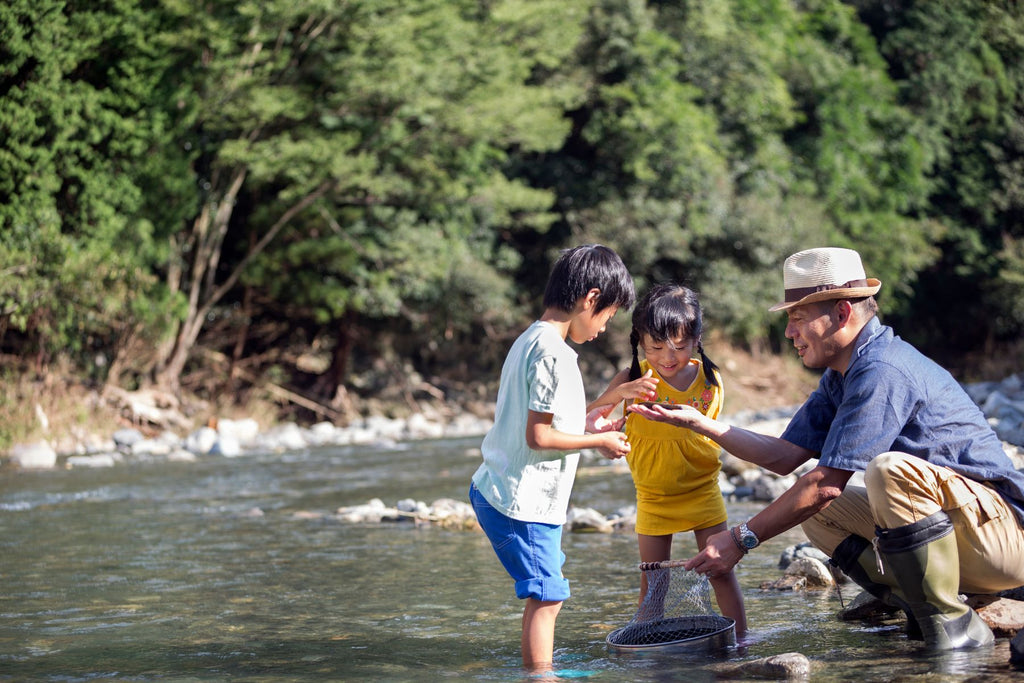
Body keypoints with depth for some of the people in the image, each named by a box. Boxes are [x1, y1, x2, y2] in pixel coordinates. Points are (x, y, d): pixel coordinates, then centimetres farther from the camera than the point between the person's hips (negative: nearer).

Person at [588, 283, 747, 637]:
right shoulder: (634, 379, -13)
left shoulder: (709, 379, -8)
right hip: (653, 496, 0)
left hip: (702, 490, 0)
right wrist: (620, 393, -38)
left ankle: (740, 636, 11)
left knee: (720, 568, 1)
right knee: (652, 580, 6)